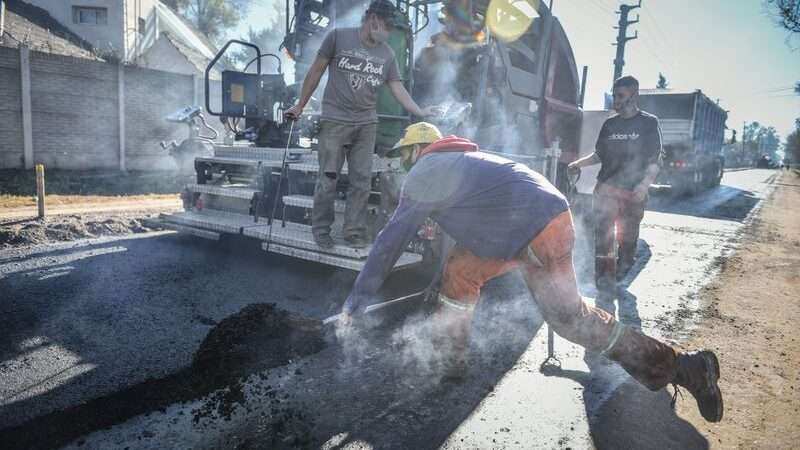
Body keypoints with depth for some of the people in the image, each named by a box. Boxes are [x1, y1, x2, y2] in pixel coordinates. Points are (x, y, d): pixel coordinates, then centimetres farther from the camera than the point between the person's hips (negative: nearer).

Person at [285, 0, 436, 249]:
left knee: (362, 181, 4)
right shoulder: (338, 36, -1)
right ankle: (321, 231, 11)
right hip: (335, 120, -4)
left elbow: (397, 88, 7)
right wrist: (300, 105, 6)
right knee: (328, 178, -1)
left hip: (366, 123, 4)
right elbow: (316, 71, 4)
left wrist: (419, 112, -7)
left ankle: (354, 232, 14)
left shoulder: (387, 54, 9)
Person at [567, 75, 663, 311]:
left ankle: (616, 278, 31)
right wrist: (579, 163, 4)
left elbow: (655, 160, -2)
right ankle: (606, 294, -6)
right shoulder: (610, 124, 12)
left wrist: (644, 184, -16)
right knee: (603, 242, -8)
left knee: (627, 240, 7)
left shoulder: (649, 123, 1)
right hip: (606, 189, 2)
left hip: (633, 193, -2)